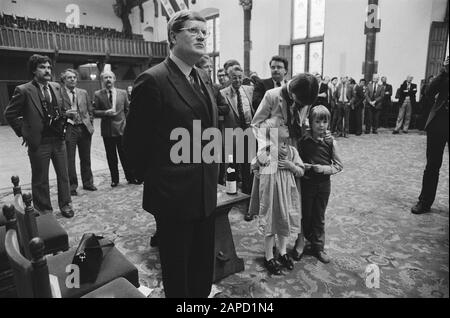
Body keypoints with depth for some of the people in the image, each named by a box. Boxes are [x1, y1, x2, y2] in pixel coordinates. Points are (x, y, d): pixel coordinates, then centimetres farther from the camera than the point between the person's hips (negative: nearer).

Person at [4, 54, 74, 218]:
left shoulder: (56, 87, 6)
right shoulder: (24, 90, -9)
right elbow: (10, 113, -2)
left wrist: (62, 124, 11)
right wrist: (23, 132, -2)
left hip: (58, 139, 5)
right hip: (39, 142, -4)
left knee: (63, 174, 12)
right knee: (40, 179, 8)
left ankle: (65, 204, 27)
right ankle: (44, 210, 23)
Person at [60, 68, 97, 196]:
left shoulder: (83, 93, 11)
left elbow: (90, 111, 14)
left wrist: (90, 125, 6)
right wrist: (65, 113, -17)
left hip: (84, 128, 4)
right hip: (69, 129, -3)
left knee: (86, 158, 11)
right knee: (69, 160, 2)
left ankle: (88, 183, 24)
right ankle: (72, 186, 13)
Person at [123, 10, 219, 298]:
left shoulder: (204, 78, 8)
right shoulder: (154, 80, -16)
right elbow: (135, 140, -12)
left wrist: (212, 174, 12)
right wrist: (152, 178, -3)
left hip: (205, 192, 7)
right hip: (174, 194, -7)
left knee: (204, 266, 23)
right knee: (177, 270, 15)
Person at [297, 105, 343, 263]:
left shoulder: (331, 142, -7)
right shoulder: (303, 140, -8)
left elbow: (338, 166, -1)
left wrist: (324, 168, -17)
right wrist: (302, 166, -17)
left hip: (323, 184, 1)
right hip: (306, 183, -1)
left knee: (319, 217, 13)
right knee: (305, 216, 10)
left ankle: (318, 247, 29)